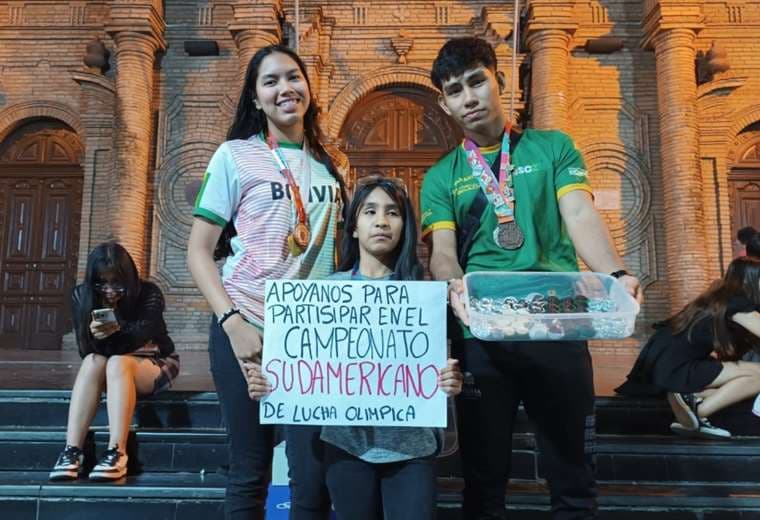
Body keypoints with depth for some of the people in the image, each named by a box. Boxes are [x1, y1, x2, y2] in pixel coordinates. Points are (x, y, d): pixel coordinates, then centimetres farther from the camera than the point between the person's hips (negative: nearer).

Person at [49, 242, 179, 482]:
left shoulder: (149, 294, -19)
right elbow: (85, 351, -14)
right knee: (93, 362, -31)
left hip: (155, 363, -3)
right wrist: (95, 336, -36)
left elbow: (138, 340, -26)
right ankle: (72, 451, -37)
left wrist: (109, 335, -44)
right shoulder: (82, 296, -9)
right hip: (112, 368, 3)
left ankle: (117, 453, -43)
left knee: (118, 363, -35)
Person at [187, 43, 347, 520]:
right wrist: (231, 321, -14)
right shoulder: (235, 156, 1)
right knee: (251, 472, 6)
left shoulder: (332, 166, 12)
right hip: (248, 329, -3)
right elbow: (199, 252, -2)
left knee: (315, 474, 5)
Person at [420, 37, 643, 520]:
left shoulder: (553, 148, 10)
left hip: (557, 327, 0)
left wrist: (616, 273, -24)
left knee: (573, 476, 9)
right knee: (484, 476, 11)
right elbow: (442, 251, -1)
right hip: (481, 336, 1)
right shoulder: (441, 177, 11)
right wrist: (454, 286, -25)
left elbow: (580, 216, -4)